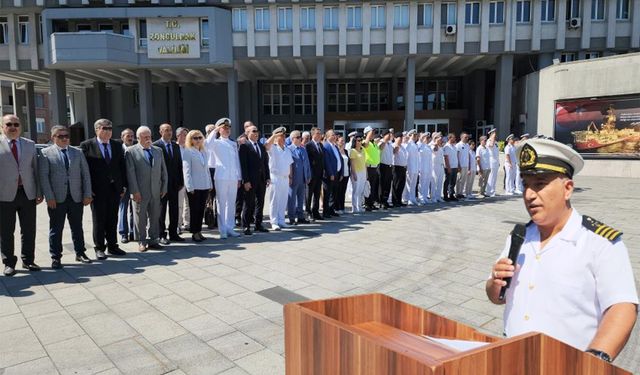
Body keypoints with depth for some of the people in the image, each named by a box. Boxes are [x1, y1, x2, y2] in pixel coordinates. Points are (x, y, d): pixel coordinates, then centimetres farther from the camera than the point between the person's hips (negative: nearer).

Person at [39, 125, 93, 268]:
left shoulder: (78, 152, 10)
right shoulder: (46, 153, 1)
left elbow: (86, 174, 8)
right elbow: (43, 176, -4)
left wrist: (87, 194, 0)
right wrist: (49, 197, -11)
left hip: (76, 197, 3)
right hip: (56, 199, -3)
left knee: (77, 227, 11)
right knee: (56, 229, 4)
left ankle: (80, 253, 22)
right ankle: (55, 257, 13)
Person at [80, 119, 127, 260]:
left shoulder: (117, 145, 9)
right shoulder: (87, 145, -3)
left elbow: (122, 166, 11)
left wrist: (124, 185, 5)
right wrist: (88, 189, -11)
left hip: (115, 188, 4)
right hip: (97, 190, -4)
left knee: (113, 219, 11)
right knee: (99, 220, 5)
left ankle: (112, 246, 22)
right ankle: (99, 248, 16)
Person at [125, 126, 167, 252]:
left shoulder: (158, 150, 12)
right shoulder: (131, 151, -1)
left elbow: (163, 170, 13)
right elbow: (130, 173, -7)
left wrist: (164, 187, 7)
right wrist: (135, 191, -12)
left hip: (156, 192, 4)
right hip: (140, 192, -4)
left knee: (155, 217, 8)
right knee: (140, 218, 5)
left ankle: (153, 240, 18)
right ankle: (142, 242, 15)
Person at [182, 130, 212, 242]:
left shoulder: (204, 152, 13)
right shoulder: (187, 152, -5)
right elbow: (186, 170, -9)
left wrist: (210, 184, 11)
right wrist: (190, 187, -14)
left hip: (205, 186, 5)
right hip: (194, 187, -5)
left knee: (201, 210, 9)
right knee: (194, 210, 2)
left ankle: (199, 231, 17)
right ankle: (194, 233, 10)